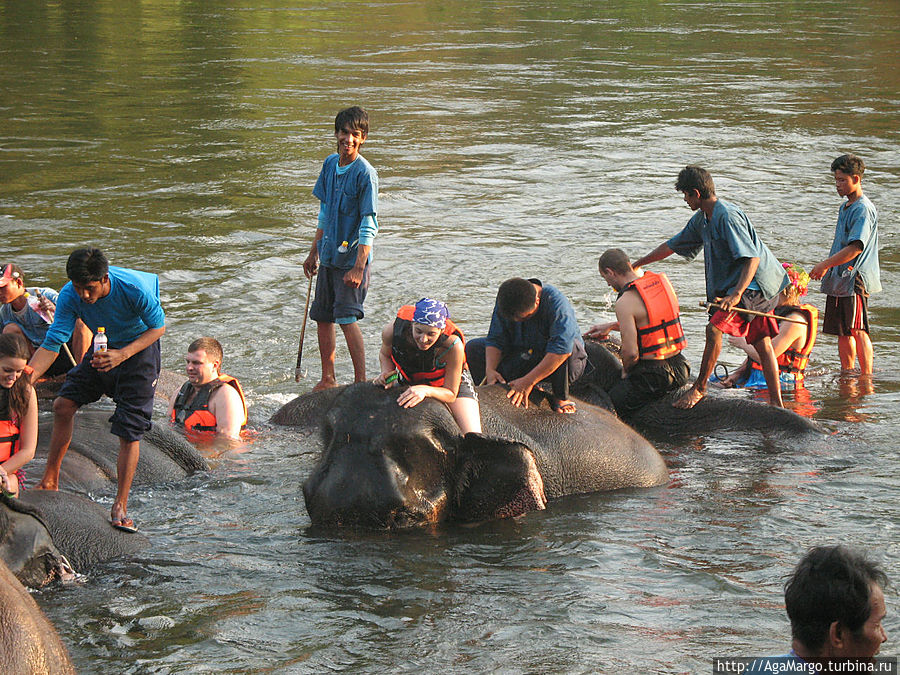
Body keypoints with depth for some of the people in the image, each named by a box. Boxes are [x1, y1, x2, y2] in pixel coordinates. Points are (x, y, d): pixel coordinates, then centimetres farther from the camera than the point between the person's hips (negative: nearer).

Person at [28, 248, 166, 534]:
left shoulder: (134, 288, -33)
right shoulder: (70, 296, -22)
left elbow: (158, 327, -19)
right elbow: (52, 344, -22)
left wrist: (122, 354, -33)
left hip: (140, 347, -4)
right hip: (104, 348, 4)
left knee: (129, 432, -11)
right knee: (63, 404, -6)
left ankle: (120, 507, -5)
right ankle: (50, 482, 10)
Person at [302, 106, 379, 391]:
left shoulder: (365, 174, -15)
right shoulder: (330, 164, 7)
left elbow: (369, 226, -17)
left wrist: (358, 268, -22)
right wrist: (314, 252, 19)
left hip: (351, 258, -7)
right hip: (328, 257, 7)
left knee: (347, 318, -13)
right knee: (322, 317, 12)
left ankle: (361, 383, -6)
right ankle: (328, 380, 25)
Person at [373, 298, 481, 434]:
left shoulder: (453, 345, -38)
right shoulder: (392, 331, -32)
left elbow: (451, 394, -27)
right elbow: (385, 354, -3)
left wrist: (425, 391, -47)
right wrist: (387, 373, -25)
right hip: (409, 381, 3)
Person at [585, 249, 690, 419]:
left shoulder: (625, 302, -16)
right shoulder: (662, 282, 7)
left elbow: (631, 353, -19)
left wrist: (625, 372, 3)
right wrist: (611, 326, 32)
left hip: (653, 375, -8)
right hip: (680, 369, 8)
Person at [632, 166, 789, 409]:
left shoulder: (727, 216, -20)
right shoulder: (701, 219, 11)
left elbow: (752, 258, -26)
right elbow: (673, 245, 24)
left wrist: (736, 294, -36)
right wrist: (635, 266, 28)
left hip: (755, 282, -10)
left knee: (715, 327, -19)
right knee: (762, 342, 8)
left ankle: (699, 387, -10)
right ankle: (776, 403, 9)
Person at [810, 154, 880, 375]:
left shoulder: (863, 209, -13)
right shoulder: (845, 207, 17)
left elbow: (856, 248, -22)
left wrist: (825, 265, -21)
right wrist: (826, 268, 18)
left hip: (855, 280, -9)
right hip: (840, 278, 9)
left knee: (858, 330, -10)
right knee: (843, 331, 12)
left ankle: (866, 377, -8)